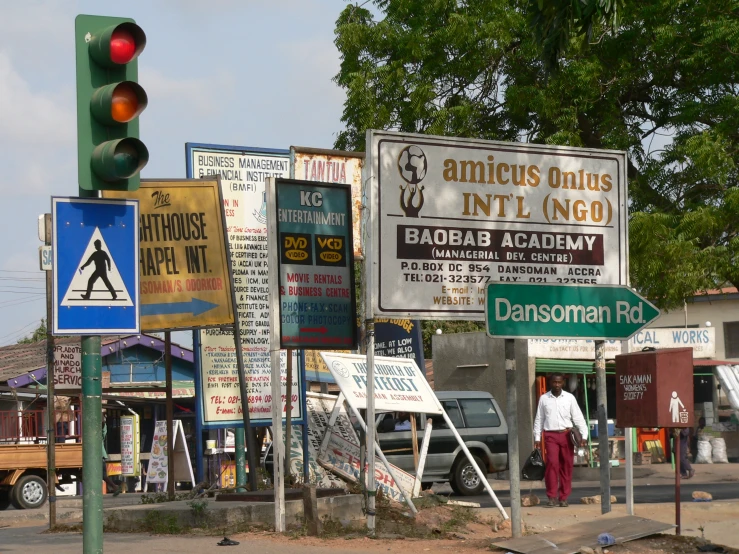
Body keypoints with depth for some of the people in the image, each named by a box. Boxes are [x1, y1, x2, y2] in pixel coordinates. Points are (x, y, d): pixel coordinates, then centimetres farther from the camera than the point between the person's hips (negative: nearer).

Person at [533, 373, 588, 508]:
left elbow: (578, 418, 4)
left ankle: (563, 498, 11)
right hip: (551, 435, -1)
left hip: (566, 435, 1)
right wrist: (537, 438, 7)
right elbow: (539, 420, 11)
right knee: (552, 463, -14)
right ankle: (552, 497, -9)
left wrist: (583, 435, -4)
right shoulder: (544, 399, 6)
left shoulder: (570, 398, 5)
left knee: (566, 466, 3)